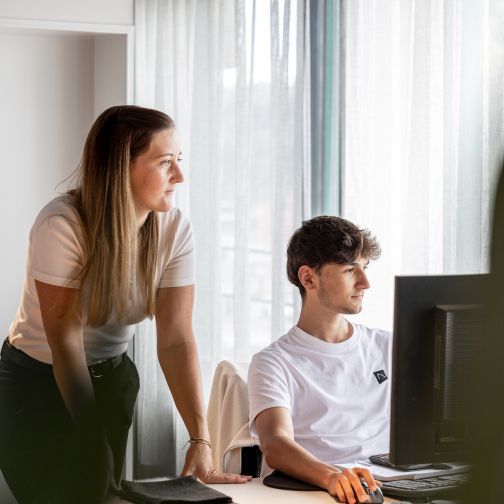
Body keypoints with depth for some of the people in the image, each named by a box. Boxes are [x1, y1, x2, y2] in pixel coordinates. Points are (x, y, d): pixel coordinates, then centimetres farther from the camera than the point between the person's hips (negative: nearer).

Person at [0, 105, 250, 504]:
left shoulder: (175, 229, -15)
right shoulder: (62, 225, -28)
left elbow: (176, 339, -19)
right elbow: (65, 341, -25)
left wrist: (201, 440, -29)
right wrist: (92, 440, -22)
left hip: (112, 377, 4)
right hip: (39, 380, -4)